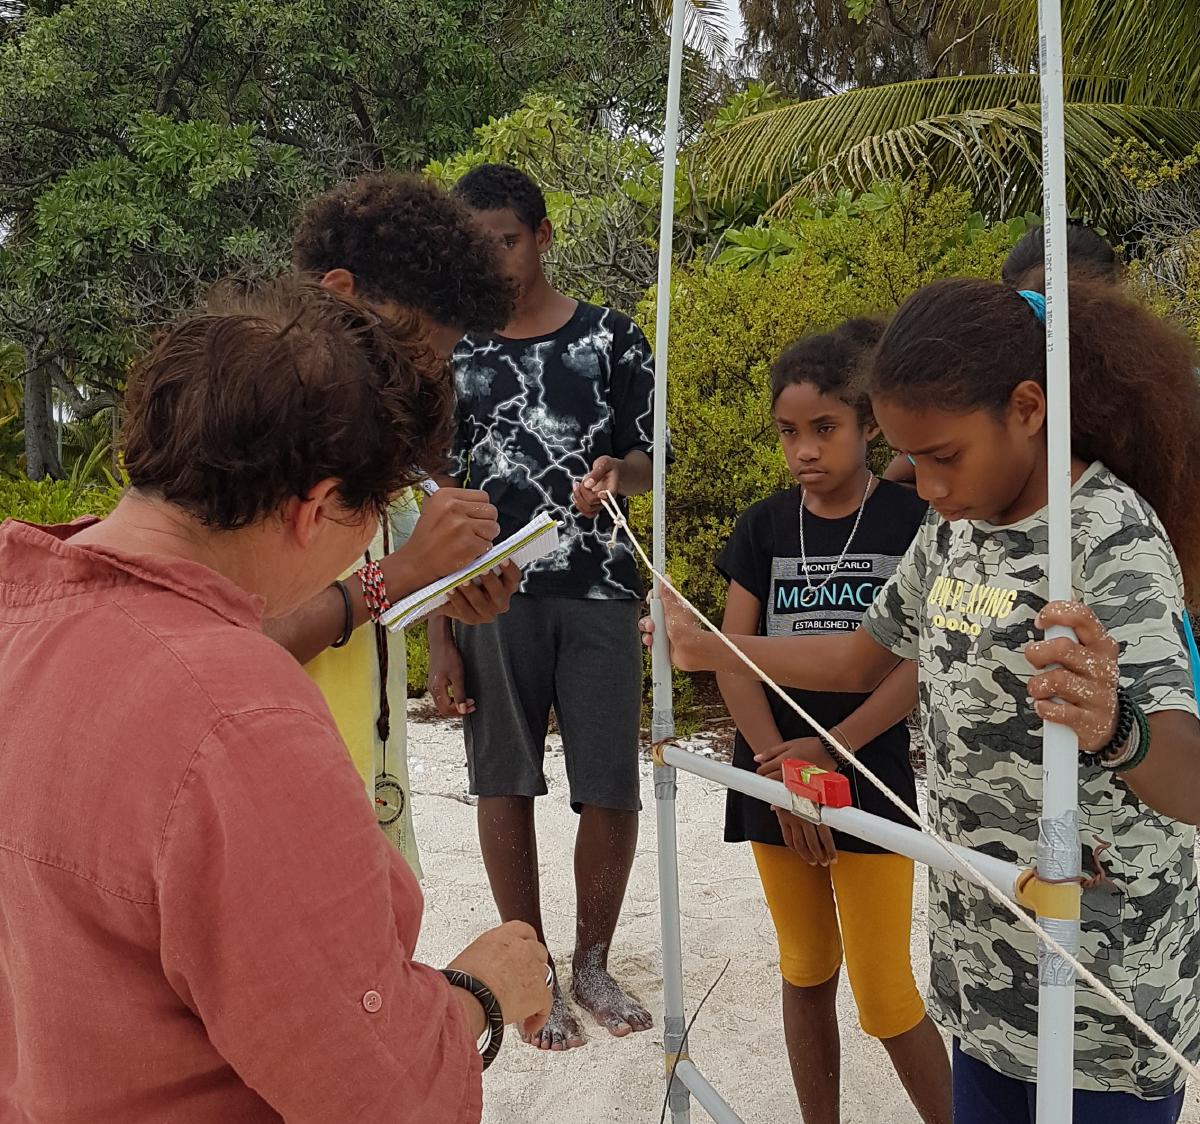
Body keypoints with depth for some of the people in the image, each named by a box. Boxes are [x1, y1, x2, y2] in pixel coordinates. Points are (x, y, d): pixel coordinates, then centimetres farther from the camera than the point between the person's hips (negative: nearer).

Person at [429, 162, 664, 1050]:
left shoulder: (612, 338, 5)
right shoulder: (454, 357, 9)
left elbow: (651, 461, 8)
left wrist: (616, 472, -18)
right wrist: (440, 635, 3)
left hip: (599, 591, -1)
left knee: (611, 790, 1)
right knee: (505, 785, 5)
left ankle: (594, 963, 23)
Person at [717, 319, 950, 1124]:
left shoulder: (911, 522, -5)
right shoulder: (764, 527, 3)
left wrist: (830, 750, -16)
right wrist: (781, 771, -12)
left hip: (871, 781, -3)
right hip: (772, 786, 3)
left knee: (885, 996, 1)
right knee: (806, 977, 15)